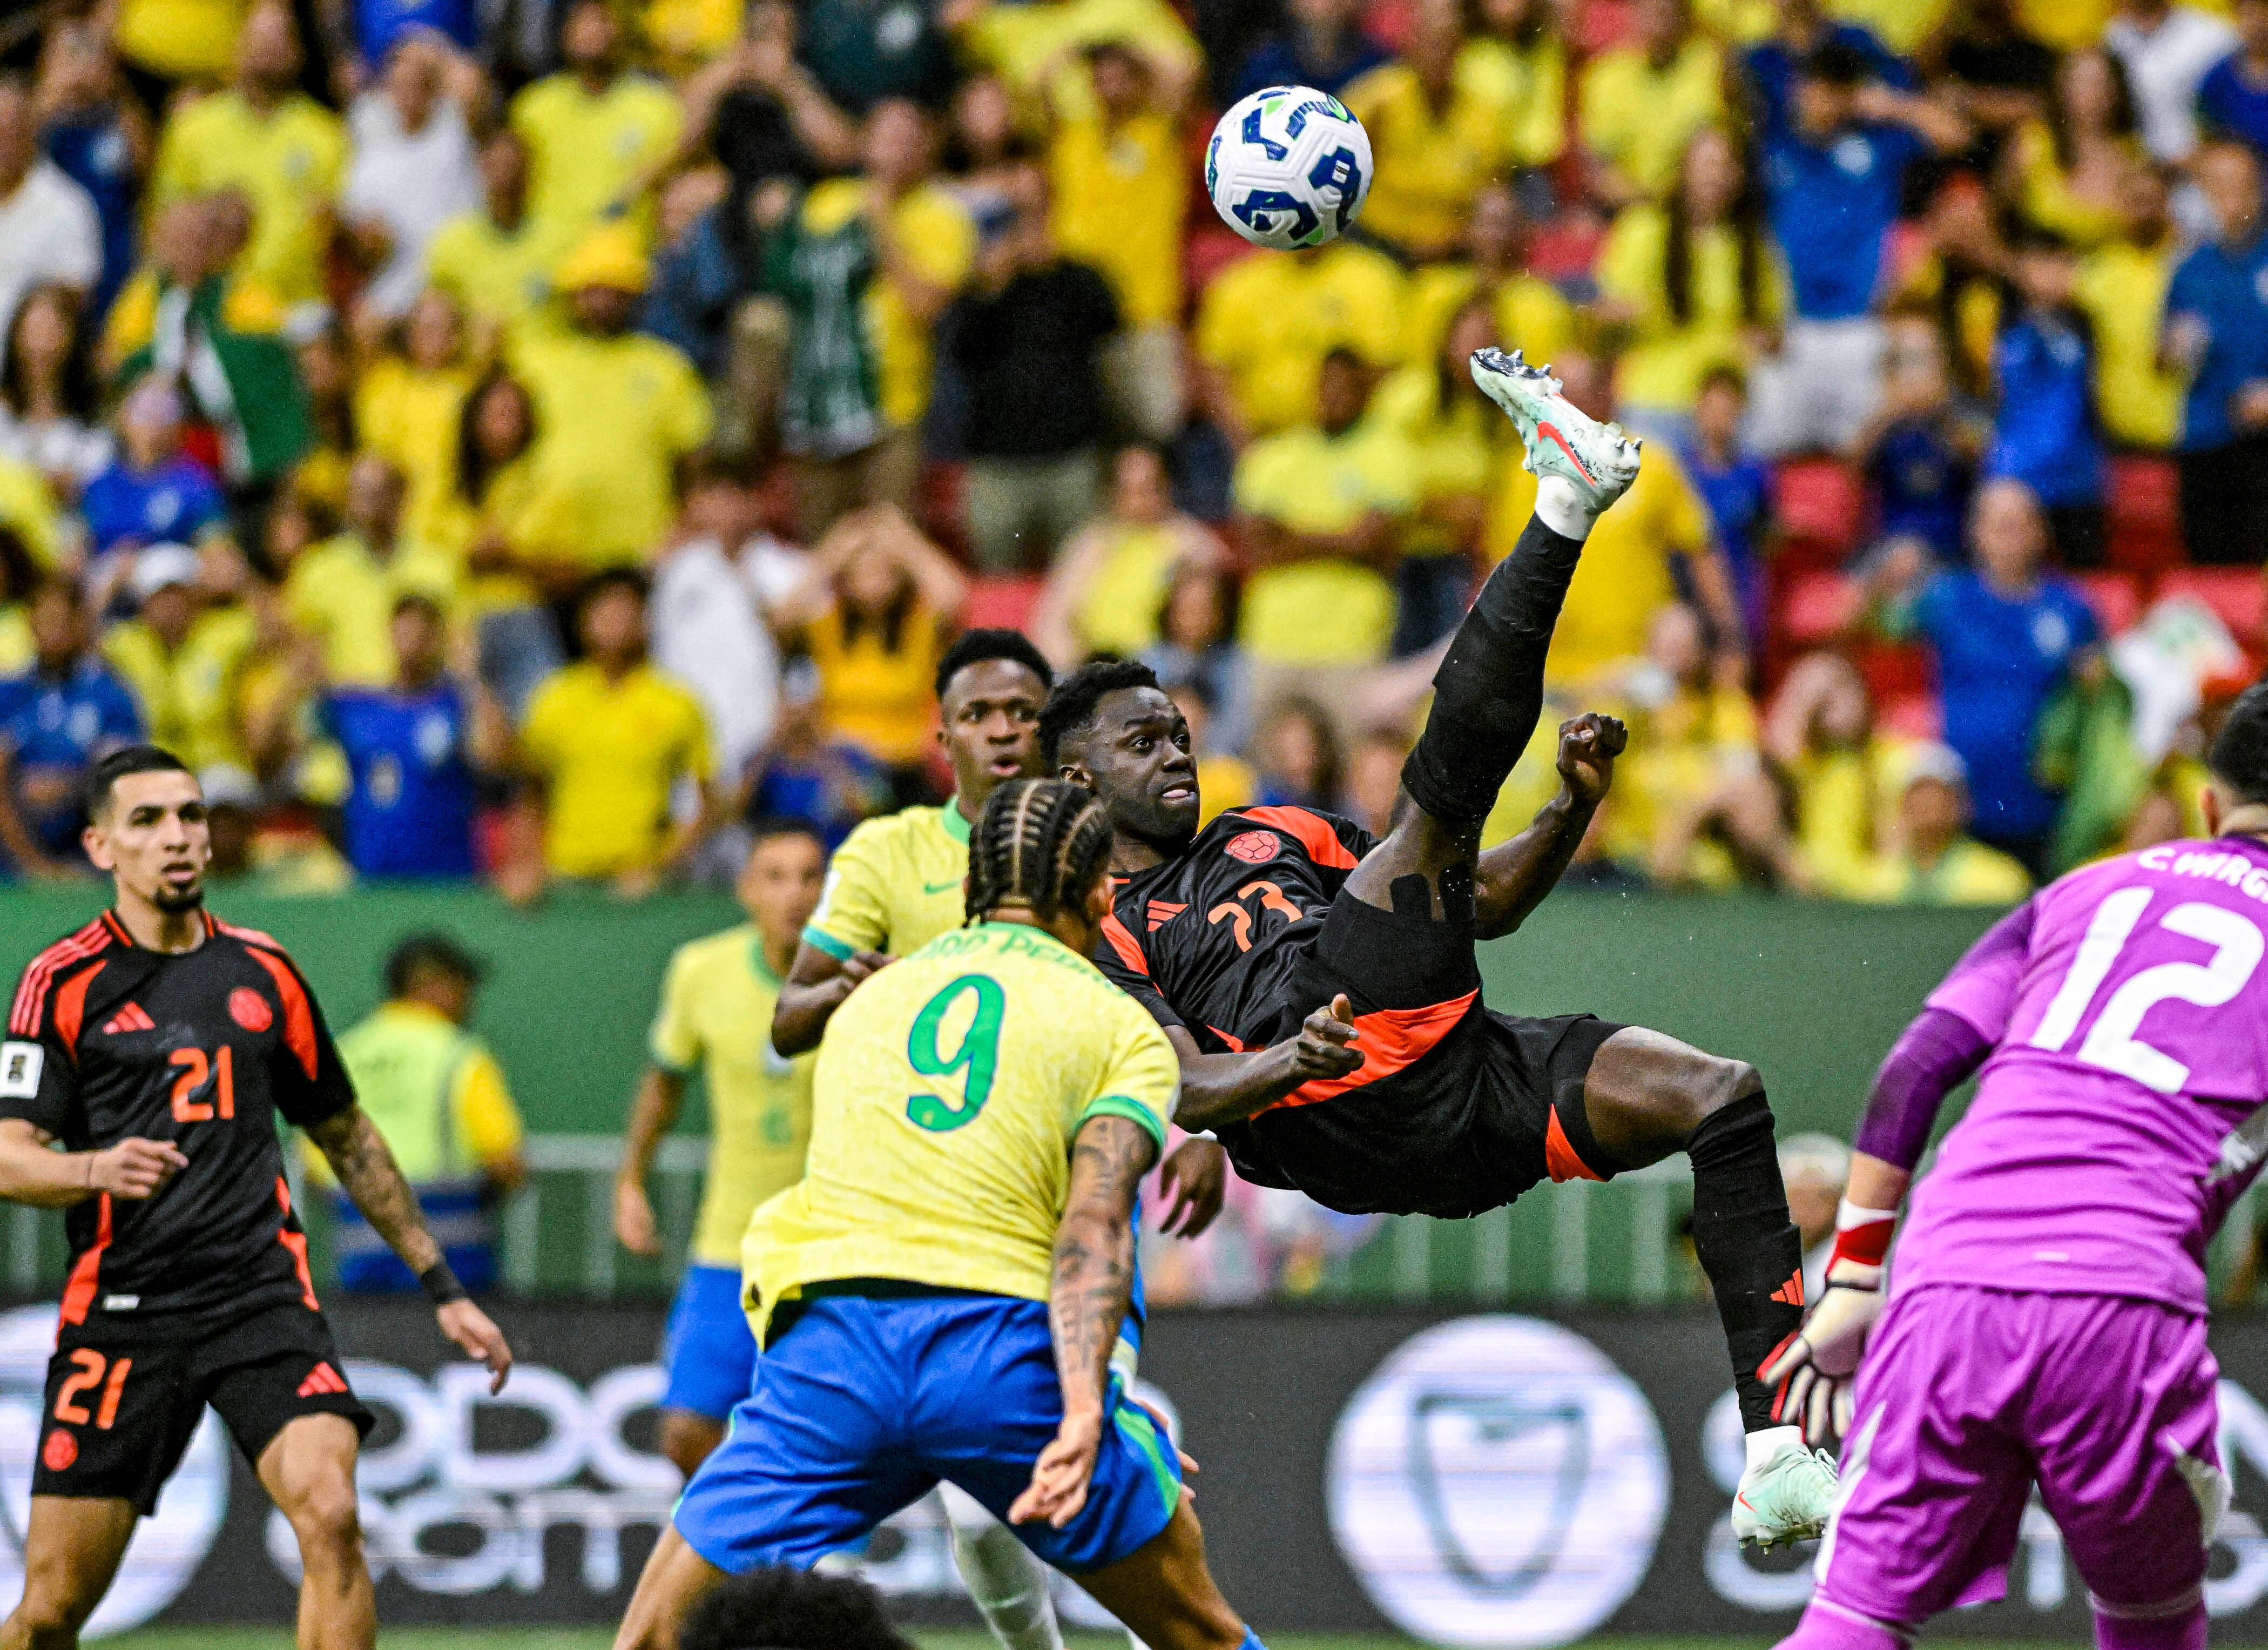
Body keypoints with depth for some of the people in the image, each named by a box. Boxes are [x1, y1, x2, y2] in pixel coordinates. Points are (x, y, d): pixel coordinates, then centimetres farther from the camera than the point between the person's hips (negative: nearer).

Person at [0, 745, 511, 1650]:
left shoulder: (262, 972, 12)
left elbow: (348, 1138, 23)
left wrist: (443, 1289, 23)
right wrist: (98, 1170, -28)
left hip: (262, 1296, 2)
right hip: (121, 1312, -2)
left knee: (330, 1516, -22)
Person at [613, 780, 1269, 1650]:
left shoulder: (870, 998, 27)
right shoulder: (1123, 1030, 12)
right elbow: (1093, 1227, -5)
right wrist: (1085, 1413, -19)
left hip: (828, 1336, 2)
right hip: (1001, 1342, -2)